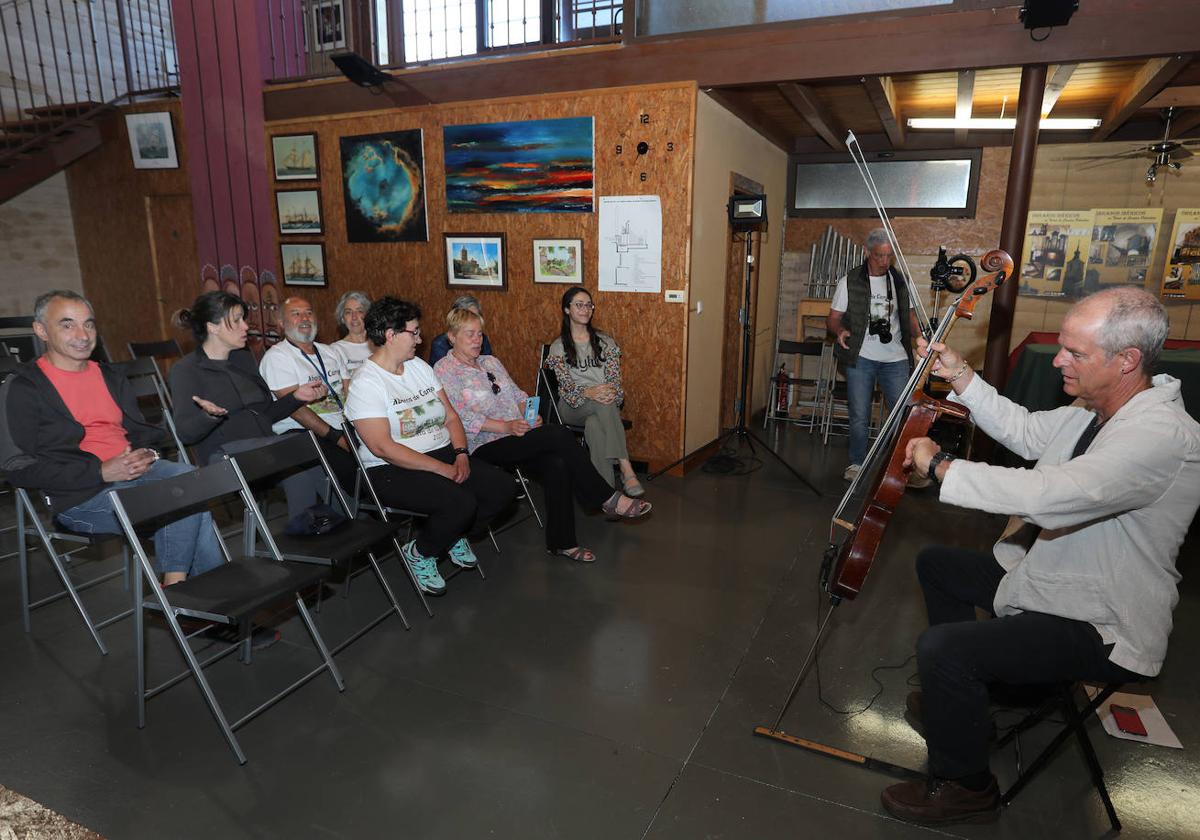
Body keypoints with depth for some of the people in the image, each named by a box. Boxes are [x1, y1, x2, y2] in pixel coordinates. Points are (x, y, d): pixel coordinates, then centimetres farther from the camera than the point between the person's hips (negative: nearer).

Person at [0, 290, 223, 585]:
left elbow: (142, 430, 24)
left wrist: (144, 455, -2)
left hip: (134, 471, 6)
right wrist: (101, 472, -16)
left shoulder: (111, 377, 22)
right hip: (79, 495, -5)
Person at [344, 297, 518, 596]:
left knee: (504, 488, -10)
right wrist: (441, 468, -22)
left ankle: (454, 535, 16)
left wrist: (460, 455, -7)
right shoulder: (366, 383, -12)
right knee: (460, 503, -31)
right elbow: (382, 447, -20)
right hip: (393, 470, -7)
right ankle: (419, 554, -1)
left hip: (444, 454, 8)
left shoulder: (419, 366, 12)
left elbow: (451, 416, 12)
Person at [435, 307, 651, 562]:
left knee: (557, 463, -25)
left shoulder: (491, 362, 21)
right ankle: (608, 499, -16)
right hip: (484, 447, -6)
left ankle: (561, 542, -15)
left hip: (517, 437, 7)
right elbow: (461, 418, -13)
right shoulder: (444, 371, -1)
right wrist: (506, 426, -21)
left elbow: (518, 394, 20)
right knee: (559, 434, -26)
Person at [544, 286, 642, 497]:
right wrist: (588, 393, -29)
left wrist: (612, 391, -22)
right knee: (604, 404, -38)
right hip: (573, 405, -2)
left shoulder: (605, 341, 16)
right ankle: (627, 471, -48)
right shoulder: (558, 347, 10)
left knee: (594, 425, -37)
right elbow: (566, 384, -6)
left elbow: (615, 378, 5)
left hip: (605, 402, 2)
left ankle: (606, 488, -42)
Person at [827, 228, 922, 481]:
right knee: (859, 417, 3)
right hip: (861, 358, -2)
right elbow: (832, 319, 2)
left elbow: (909, 316, 16)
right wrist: (840, 331, -20)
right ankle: (857, 463, 21)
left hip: (896, 358, 2)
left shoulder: (900, 281, 8)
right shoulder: (850, 281, 0)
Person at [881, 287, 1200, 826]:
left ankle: (965, 786, 2)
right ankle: (958, 693, 36)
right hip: (1050, 574, 10)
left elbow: (1048, 497, -42)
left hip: (1102, 629, -10)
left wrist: (940, 465, -30)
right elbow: (1027, 432, 12)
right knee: (936, 563, 21)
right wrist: (959, 376, 3)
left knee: (940, 647, -26)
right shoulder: (1096, 408, -1)